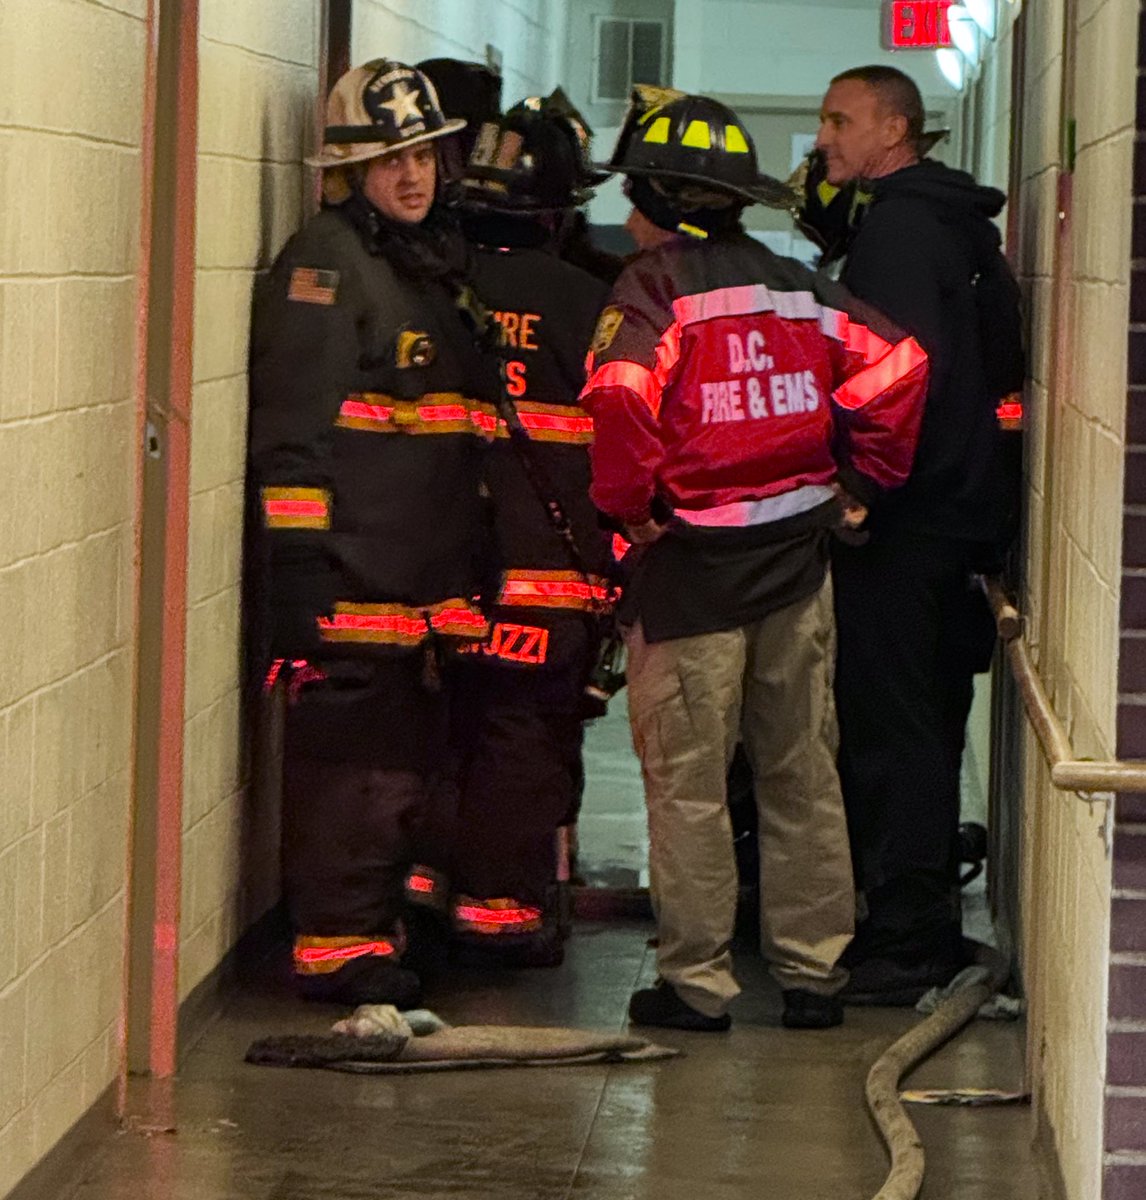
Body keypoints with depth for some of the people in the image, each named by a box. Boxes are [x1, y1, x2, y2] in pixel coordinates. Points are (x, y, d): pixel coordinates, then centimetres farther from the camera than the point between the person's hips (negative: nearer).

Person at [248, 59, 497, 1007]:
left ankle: (383, 923, 26)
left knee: (413, 745, 14)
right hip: (350, 566, -9)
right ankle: (339, 942, -1)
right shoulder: (325, 262, -8)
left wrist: (465, 563, 24)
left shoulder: (438, 262, 19)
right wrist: (299, 560, -20)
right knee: (350, 746, -7)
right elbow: (293, 423, -14)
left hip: (431, 569, 9)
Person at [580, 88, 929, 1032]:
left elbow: (621, 396, -26)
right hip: (800, 556, 5)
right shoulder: (797, 286, 7)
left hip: (693, 562, -5)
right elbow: (896, 363, 4)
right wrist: (858, 482, 10)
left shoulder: (653, 289, -10)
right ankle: (814, 972, 17)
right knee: (803, 771, 12)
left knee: (687, 779, 2)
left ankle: (696, 982, 5)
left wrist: (632, 507, -13)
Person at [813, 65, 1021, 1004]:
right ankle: (927, 925, 22)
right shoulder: (953, 223, 18)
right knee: (922, 726, 15)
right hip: (955, 511, 10)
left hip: (903, 521, -10)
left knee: (890, 727, -6)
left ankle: (904, 941, -4)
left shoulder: (901, 227, -13)